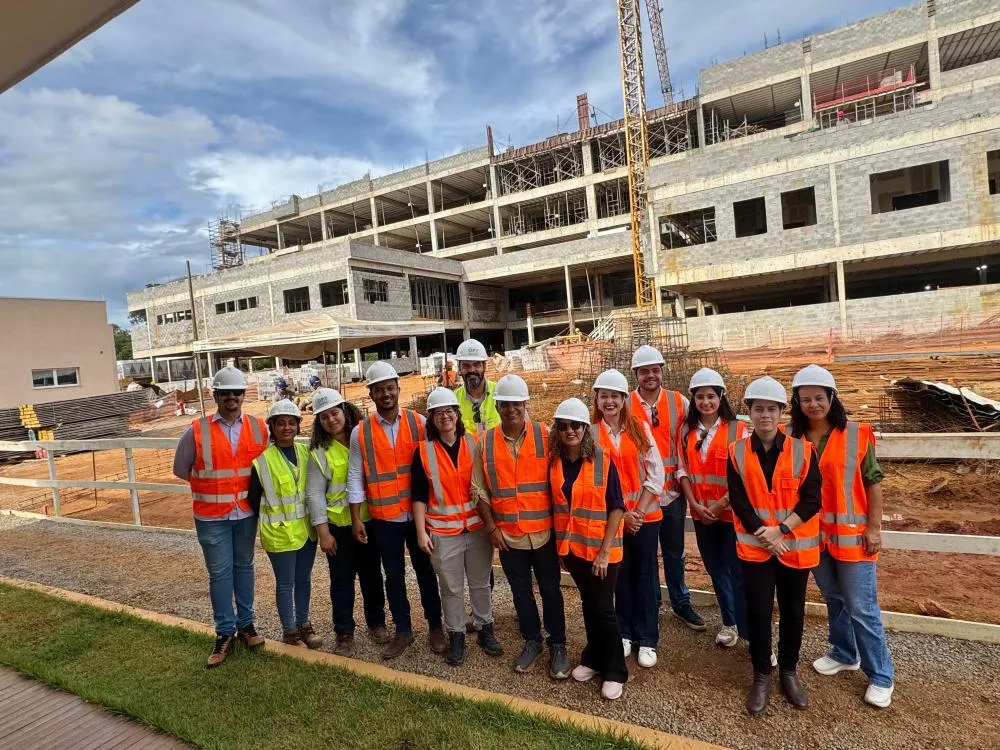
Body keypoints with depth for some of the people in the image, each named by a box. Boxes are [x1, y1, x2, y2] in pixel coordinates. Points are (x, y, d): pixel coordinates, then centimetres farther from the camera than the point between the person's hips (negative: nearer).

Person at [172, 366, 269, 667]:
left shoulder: (259, 428, -4)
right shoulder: (197, 431, -9)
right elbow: (181, 469, 3)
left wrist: (252, 487, 0)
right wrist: (210, 484, 3)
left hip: (246, 513, 2)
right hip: (212, 516, -2)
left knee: (244, 567, 15)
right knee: (219, 573, 6)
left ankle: (245, 624, 30)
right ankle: (225, 632, 21)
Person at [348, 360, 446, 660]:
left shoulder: (419, 423, -4)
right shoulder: (360, 432, -3)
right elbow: (355, 477, 1)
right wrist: (355, 518, -2)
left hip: (418, 513, 0)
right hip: (384, 517, 1)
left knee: (426, 571, 13)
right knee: (394, 576, 14)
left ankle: (435, 627, 29)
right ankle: (403, 631, 31)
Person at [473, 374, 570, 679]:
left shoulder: (545, 436, -8)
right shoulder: (485, 442, -3)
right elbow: (479, 489, 2)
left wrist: (559, 522, -6)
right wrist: (491, 527, -3)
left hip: (543, 531, -1)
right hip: (508, 534, 2)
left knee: (550, 590, 13)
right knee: (521, 592, 17)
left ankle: (558, 645, 31)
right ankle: (531, 641, 36)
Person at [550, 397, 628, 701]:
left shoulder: (603, 460, -15)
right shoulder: (554, 462, -3)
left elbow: (616, 508, -13)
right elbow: (554, 505, 6)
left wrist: (604, 551, -14)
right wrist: (560, 545, 6)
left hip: (600, 549, -4)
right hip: (572, 547, 4)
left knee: (603, 609, 5)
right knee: (588, 604, 19)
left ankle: (615, 671, 23)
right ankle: (593, 659, 37)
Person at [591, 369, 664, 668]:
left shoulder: (640, 428, -1)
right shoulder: (591, 433, -4)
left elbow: (656, 473, -3)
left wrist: (639, 511, -10)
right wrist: (622, 513, -10)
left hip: (646, 514, 1)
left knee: (646, 575, 9)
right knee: (620, 575, 11)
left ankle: (647, 638, 23)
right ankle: (624, 633, 29)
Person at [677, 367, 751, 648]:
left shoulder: (737, 429, -9)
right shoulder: (687, 430, 4)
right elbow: (683, 469, 4)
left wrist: (721, 504, -14)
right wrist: (694, 503, -7)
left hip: (732, 511, -4)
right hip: (701, 514, 4)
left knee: (737, 569, 0)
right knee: (716, 568, 15)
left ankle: (747, 628, 13)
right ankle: (730, 622, 32)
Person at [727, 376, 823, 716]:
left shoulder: (803, 450, -6)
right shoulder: (737, 452, -4)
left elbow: (811, 499, -9)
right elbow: (738, 500, -6)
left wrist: (781, 530, -18)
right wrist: (764, 534, -14)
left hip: (796, 545, 0)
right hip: (754, 545, 0)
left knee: (793, 611, 13)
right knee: (758, 611, 5)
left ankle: (789, 671, 33)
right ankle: (761, 676, 23)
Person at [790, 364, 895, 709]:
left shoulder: (856, 435, -9)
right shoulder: (792, 439, -1)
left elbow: (873, 482, -5)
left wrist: (874, 527, -7)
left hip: (852, 534, -3)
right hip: (813, 534, 4)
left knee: (862, 608, 3)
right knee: (833, 599, 20)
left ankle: (881, 675, 20)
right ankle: (844, 654, 39)